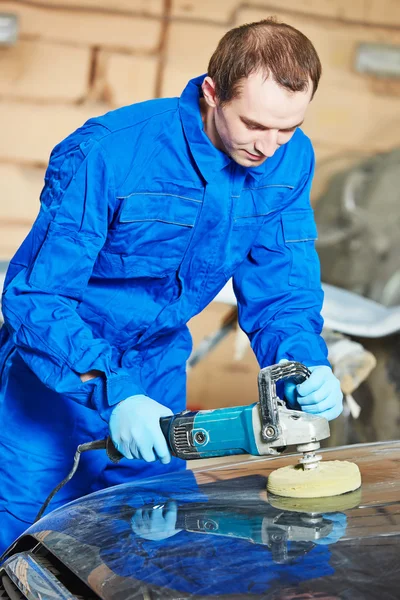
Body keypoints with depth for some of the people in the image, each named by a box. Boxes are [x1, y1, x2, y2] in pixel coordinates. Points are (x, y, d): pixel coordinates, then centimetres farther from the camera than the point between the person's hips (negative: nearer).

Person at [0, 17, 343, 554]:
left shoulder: (290, 160, -13)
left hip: (159, 361, 5)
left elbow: (281, 288, -7)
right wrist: (113, 393, -39)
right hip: (60, 354, -5)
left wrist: (305, 364, -27)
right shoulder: (105, 154, -30)